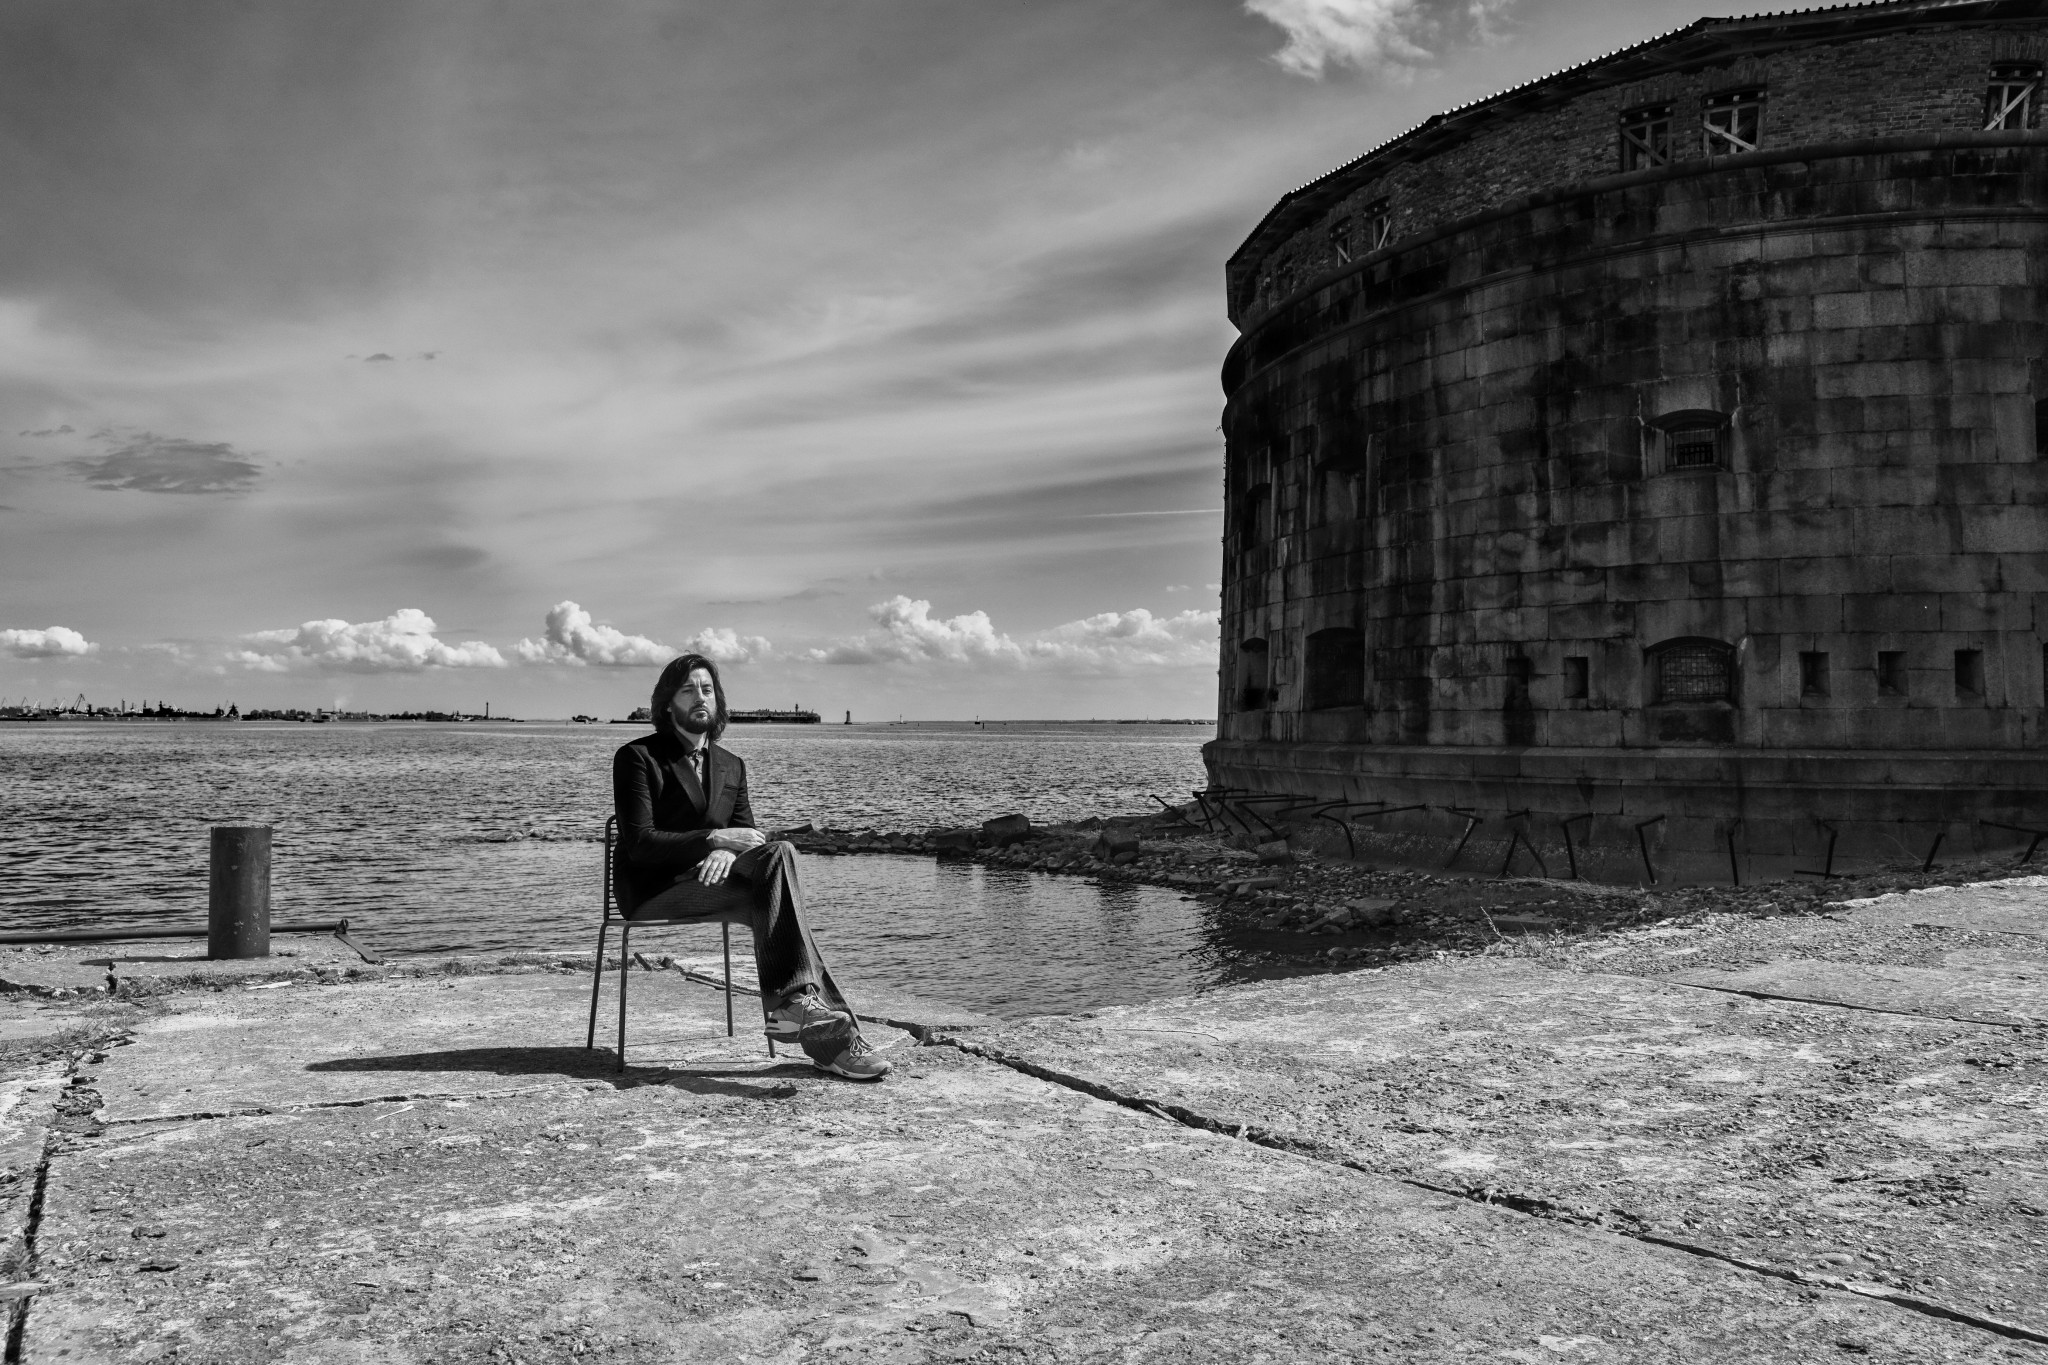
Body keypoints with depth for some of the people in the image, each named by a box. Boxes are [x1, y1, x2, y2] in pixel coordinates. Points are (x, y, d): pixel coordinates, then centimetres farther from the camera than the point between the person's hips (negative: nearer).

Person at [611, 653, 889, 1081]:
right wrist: (714, 838, -20)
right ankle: (827, 1029, -38)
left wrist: (727, 853, -15)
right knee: (769, 894, -29)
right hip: (652, 892, -6)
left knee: (777, 853, -27)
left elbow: (747, 834, 10)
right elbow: (639, 843, -10)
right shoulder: (637, 757, 0)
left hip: (706, 880, 6)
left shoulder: (731, 766, 18)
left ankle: (789, 1000, -35)